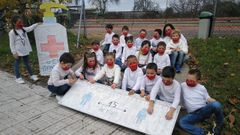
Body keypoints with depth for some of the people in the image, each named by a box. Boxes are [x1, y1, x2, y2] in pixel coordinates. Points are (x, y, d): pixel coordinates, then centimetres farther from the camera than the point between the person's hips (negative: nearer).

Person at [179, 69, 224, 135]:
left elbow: (208, 99, 7)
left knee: (216, 104, -33)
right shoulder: (183, 85, 3)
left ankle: (219, 124, -3)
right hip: (193, 114, 0)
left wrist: (215, 102, -13)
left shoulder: (202, 88, 4)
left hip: (204, 110, 0)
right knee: (181, 122, -30)